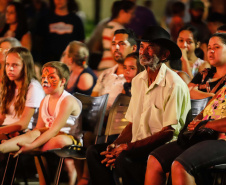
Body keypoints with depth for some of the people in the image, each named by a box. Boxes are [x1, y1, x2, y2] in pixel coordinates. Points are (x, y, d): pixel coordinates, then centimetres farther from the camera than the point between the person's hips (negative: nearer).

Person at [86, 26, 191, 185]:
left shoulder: (174, 85, -11)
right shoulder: (138, 81, 14)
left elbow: (169, 133, -15)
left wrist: (128, 147, -18)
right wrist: (115, 145, -3)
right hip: (138, 146, 8)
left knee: (124, 159, -33)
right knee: (94, 152, -11)